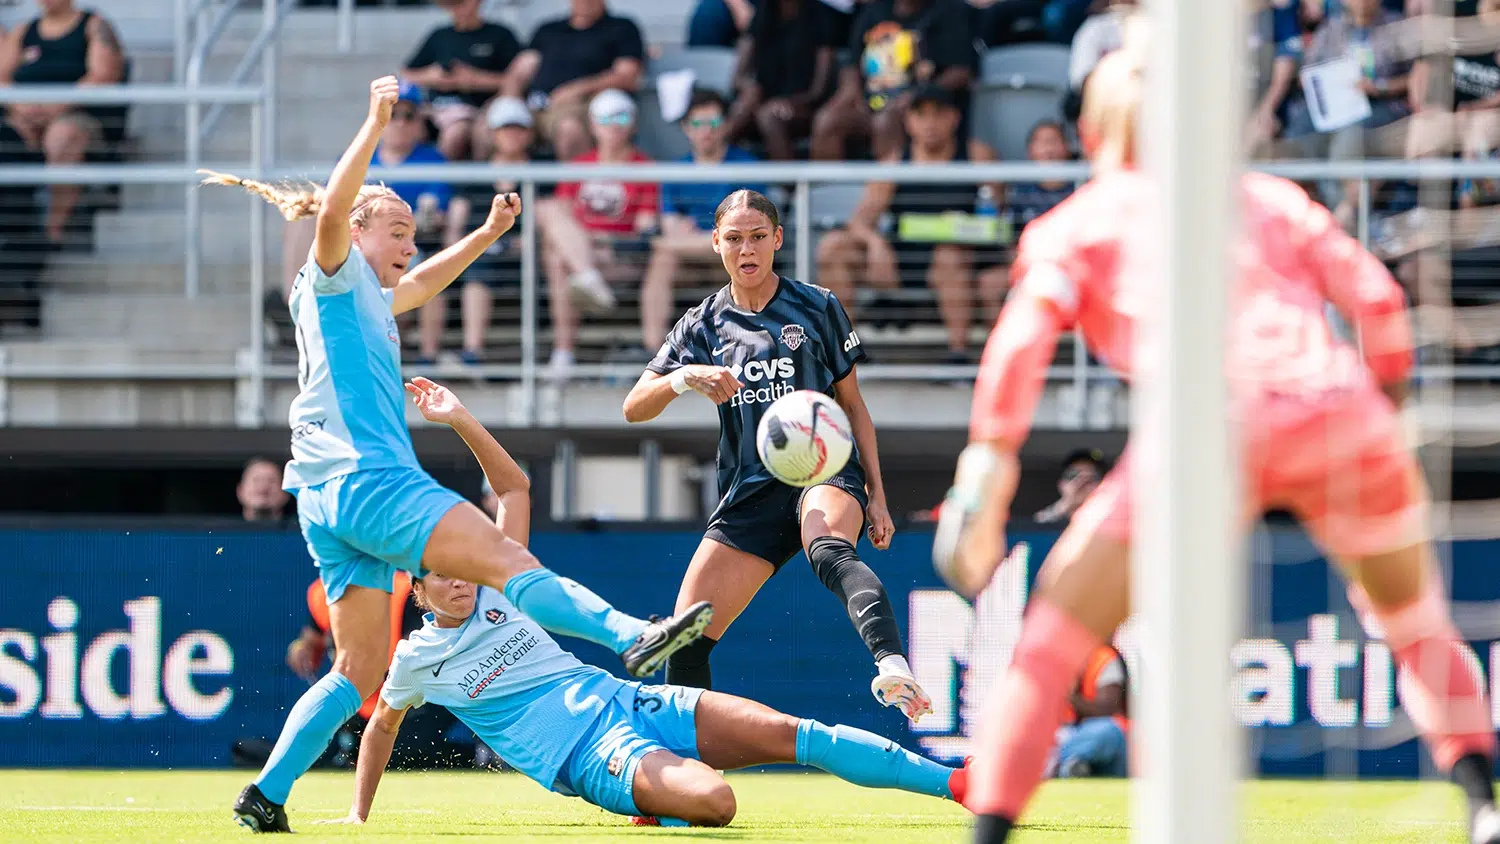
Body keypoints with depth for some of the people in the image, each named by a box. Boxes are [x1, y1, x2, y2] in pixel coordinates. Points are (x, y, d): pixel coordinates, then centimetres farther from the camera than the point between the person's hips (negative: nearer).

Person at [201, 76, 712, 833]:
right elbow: (332, 213, -19)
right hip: (367, 479, -10)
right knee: (509, 561, -23)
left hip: (330, 503, 10)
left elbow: (419, 284, 47)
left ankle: (266, 794, 3)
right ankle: (633, 638, -39)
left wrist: (485, 235, 40)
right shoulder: (333, 276, 2)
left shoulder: (368, 301, 27)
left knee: (359, 672, 7)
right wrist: (376, 125, -21)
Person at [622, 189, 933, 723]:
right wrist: (683, 378, -18)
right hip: (748, 493, 4)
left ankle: (894, 669, -64)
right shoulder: (702, 326, 12)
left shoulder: (817, 308, 7)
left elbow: (852, 405, 12)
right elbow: (634, 408, 4)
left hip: (825, 474, -4)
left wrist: (876, 496, 5)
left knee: (829, 552, -40)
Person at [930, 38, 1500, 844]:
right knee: (1412, 619, 26)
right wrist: (1384, 401, 30)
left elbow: (1023, 336, 3)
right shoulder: (1268, 200, 29)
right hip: (1341, 411, 3)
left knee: (1052, 645, 6)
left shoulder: (1077, 224, 22)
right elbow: (1375, 299, 17)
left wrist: (987, 470, -2)